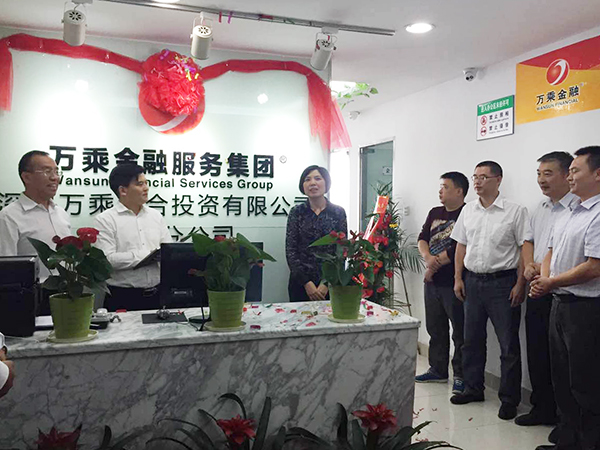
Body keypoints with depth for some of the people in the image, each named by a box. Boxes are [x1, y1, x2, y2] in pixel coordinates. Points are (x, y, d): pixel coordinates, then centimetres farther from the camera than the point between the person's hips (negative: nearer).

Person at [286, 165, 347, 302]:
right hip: (301, 283, 0)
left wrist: (327, 283, -11)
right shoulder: (296, 212, 2)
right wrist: (306, 283, -11)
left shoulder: (338, 212, 1)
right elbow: (290, 250, -3)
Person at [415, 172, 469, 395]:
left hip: (453, 283, -8)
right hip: (432, 282, 8)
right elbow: (422, 239, 8)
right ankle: (438, 370, 30)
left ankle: (460, 375, 14)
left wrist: (434, 267, -9)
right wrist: (428, 258, -13)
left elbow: (458, 249, -19)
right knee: (435, 329, 17)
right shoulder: (434, 213, 14)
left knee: (460, 332, 2)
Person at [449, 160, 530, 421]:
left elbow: (525, 250, -7)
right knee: (472, 340, 14)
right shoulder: (468, 210, 9)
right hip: (473, 281, 5)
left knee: (509, 345, 2)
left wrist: (520, 284, -12)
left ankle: (509, 399, 15)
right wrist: (458, 278, 7)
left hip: (502, 282, -5)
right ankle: (473, 389, 29)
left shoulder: (515, 212, -6)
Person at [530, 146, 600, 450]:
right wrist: (543, 280, 0)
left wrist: (550, 282, -11)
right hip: (559, 303, 9)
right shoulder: (568, 215, 13)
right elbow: (552, 252, 19)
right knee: (562, 380, 17)